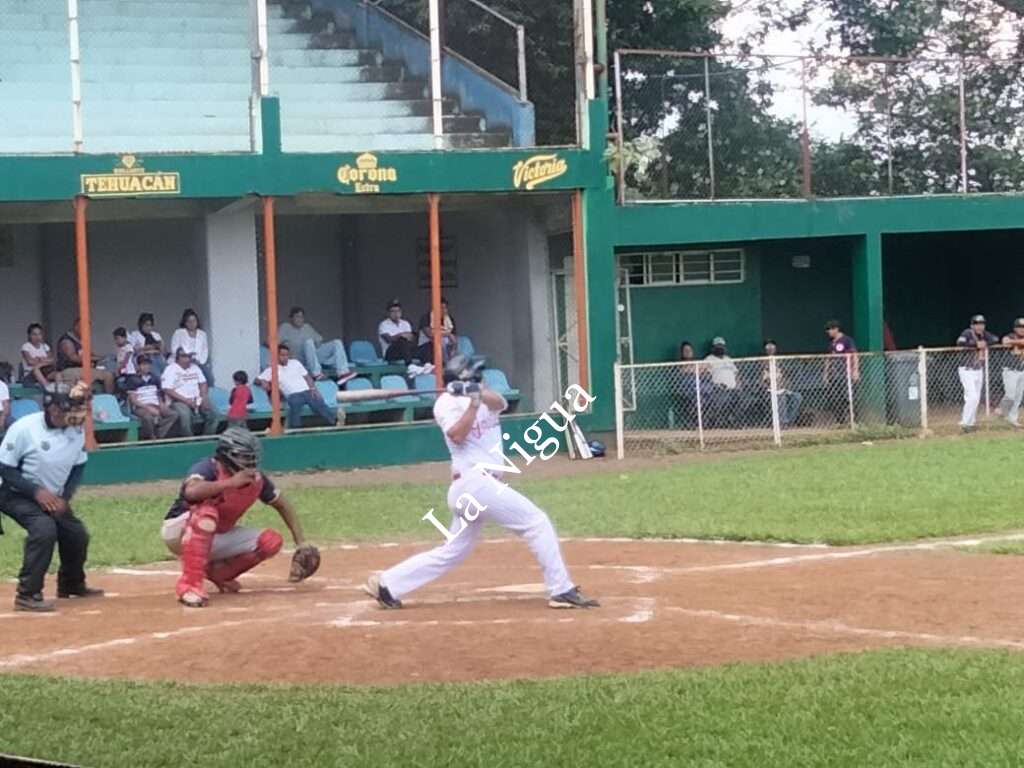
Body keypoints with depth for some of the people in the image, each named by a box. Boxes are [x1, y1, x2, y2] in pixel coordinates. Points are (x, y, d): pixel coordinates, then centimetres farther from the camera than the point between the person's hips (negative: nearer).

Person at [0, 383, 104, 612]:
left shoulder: (77, 430, -10)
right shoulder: (24, 428, -26)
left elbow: (78, 468, 4)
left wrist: (65, 497, -9)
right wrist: (36, 491, -27)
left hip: (54, 498, 7)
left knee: (77, 534, 9)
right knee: (44, 528, -29)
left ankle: (72, 584, 38)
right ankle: (27, 594, -23)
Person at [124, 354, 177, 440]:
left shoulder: (154, 379, 18)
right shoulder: (133, 380, 1)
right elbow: (133, 400, -5)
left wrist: (162, 406, -2)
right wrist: (148, 408, -16)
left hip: (156, 407, 5)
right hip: (140, 407, -5)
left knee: (174, 414, -22)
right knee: (148, 417, -40)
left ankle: (158, 436, -25)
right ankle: (148, 439, -18)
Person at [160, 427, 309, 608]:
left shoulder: (255, 478, -8)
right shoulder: (207, 469, -25)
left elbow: (282, 505, 6)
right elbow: (191, 492, -48)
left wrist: (301, 542, -2)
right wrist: (231, 482, -45)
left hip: (215, 539, 6)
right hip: (179, 533, -6)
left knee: (271, 541, -9)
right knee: (206, 512, -39)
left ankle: (217, 572, 8)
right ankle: (190, 584, -39)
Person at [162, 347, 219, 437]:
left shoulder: (195, 368, 15)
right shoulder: (170, 370, -4)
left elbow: (203, 383, 17)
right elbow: (167, 390, -12)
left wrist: (204, 398, -4)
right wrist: (186, 400, -19)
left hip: (197, 400, 6)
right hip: (178, 401, -6)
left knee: (212, 414, -16)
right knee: (185, 414, -37)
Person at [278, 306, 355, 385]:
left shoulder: (307, 327, 23)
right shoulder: (285, 327, 8)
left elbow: (319, 340, 24)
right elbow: (276, 343, -5)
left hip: (316, 354, 6)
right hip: (299, 359, -6)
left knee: (337, 342, -11)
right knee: (308, 341, -36)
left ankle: (343, 372, -29)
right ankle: (316, 373, -44)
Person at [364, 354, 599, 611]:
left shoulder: (485, 396, 17)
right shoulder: (447, 403, -3)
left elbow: (500, 403, -5)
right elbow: (457, 435, -18)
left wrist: (481, 394, -24)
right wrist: (474, 403, -22)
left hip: (469, 487, 9)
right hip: (477, 483, -9)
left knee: (452, 552, 12)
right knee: (537, 522, -8)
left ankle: (386, 584, 13)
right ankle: (561, 591, -7)